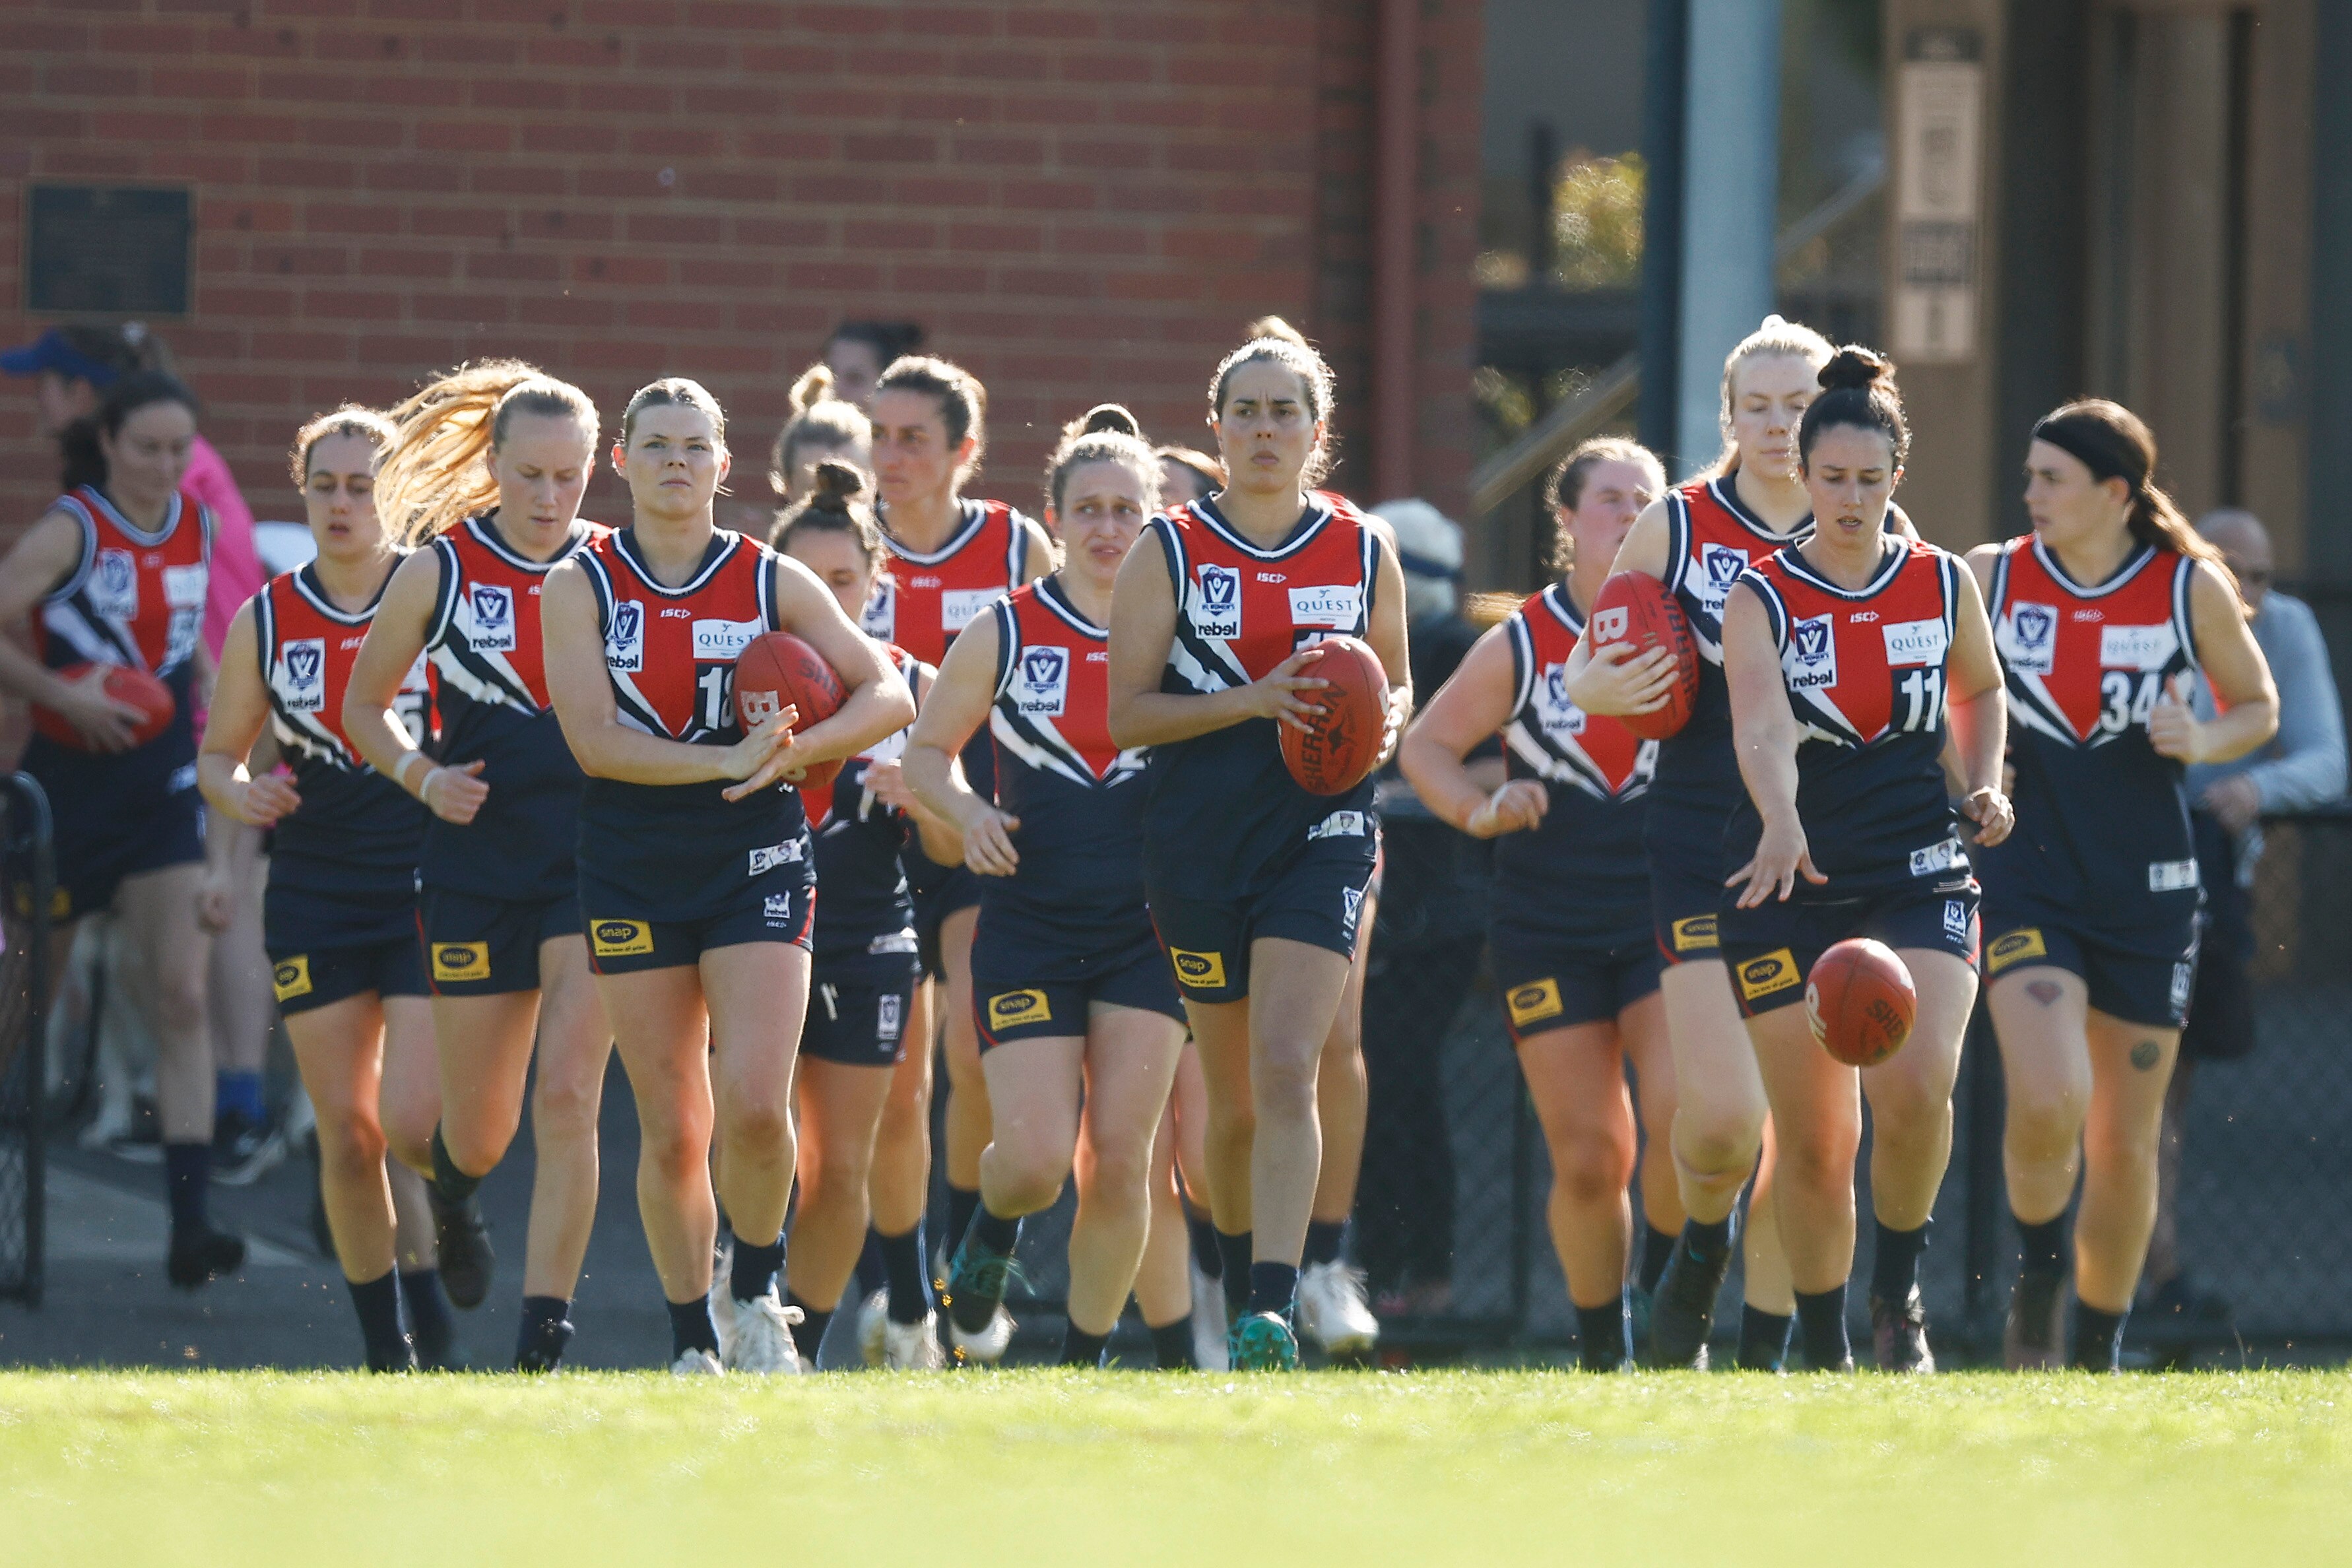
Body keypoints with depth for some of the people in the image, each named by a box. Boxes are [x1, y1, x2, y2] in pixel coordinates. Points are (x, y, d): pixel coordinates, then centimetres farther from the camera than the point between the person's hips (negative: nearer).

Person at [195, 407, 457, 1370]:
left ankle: (433, 1312, 13)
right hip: (315, 897, 3)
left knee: (413, 1126, -13)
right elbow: (218, 752, 13)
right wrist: (238, 794, -9)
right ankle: (384, 1344, 15)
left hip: (430, 890, -3)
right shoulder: (265, 622, 5)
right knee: (347, 1136, 3)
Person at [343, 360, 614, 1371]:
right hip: (474, 866, 1)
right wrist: (423, 775, -8)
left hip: (594, 866, 0)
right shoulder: (437, 571, -1)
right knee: (479, 1129, 9)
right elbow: (365, 704, 10)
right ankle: (450, 1189, 48)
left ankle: (543, 1341, -11)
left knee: (568, 1100, -15)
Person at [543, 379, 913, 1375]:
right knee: (671, 1131, 2)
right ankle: (692, 1340, 16)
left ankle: (755, 1293, 7)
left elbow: (888, 696, 3)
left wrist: (793, 751, -14)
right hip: (633, 871, 0)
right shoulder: (581, 586, 1)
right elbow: (593, 740, -9)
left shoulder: (771, 581, 4)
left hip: (756, 862, 0)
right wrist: (727, 759, -20)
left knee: (755, 1105, -17)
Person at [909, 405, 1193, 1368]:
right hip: (1028, 926, -1)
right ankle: (989, 1241, 25)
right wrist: (966, 812, -8)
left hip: (1146, 928, 1)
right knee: (1035, 1155, -11)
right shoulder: (1003, 635, 1)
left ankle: (1084, 1361, 10)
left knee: (1119, 1160, -6)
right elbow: (927, 749, 11)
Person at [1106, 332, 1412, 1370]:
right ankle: (1242, 1272, 32)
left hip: (1322, 835, -1)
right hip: (1199, 844, 1)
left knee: (1284, 1070, -17)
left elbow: (1397, 683, 18)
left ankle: (1271, 1315, -23)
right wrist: (1253, 700, -17)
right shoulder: (1169, 554, 1)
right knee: (1233, 1096, 8)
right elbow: (1127, 713, -3)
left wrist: (1381, 724, -6)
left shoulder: (1364, 553, 6)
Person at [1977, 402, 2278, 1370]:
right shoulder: (1990, 578, 0)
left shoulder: (2193, 587, -2)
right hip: (2029, 879, -1)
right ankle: (2038, 1280, 7)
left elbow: (2258, 706, 11)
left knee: (2125, 1145, 6)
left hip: (2147, 888, 1)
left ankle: (2098, 1354, 24)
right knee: (2047, 1102, -21)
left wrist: (2203, 741, -11)